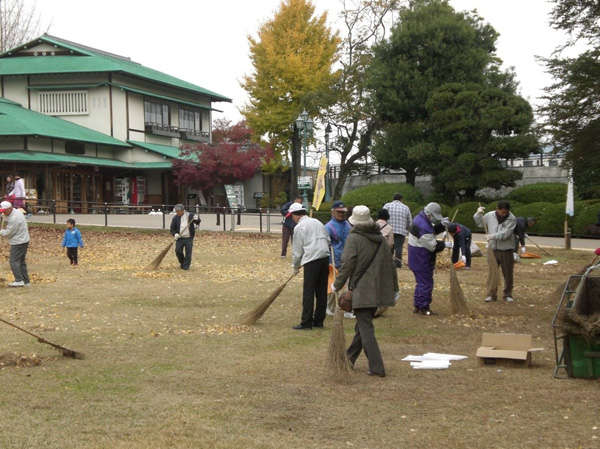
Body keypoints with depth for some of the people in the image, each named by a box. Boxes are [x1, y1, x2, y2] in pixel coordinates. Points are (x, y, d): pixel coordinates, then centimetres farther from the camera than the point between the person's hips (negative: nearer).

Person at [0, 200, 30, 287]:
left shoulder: (14, 218, -24)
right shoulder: (17, 211, 9)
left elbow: (9, 233, -17)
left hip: (18, 242, -10)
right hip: (23, 241, 10)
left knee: (13, 261, -9)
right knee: (21, 261, 14)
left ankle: (19, 280, -15)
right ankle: (26, 281, 15)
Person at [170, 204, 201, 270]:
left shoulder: (190, 215, -1)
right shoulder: (175, 218, 3)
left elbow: (197, 222, 7)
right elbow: (172, 228, 5)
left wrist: (197, 219, -16)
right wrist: (175, 234, -14)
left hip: (189, 238, -2)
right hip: (180, 238, 2)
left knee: (188, 252, -4)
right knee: (178, 251, -1)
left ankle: (186, 266, 5)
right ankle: (182, 263, 23)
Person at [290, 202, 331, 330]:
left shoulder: (299, 227, -3)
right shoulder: (317, 222, 17)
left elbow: (297, 250, -1)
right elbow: (328, 240, 21)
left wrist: (295, 267, 13)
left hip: (311, 260, -7)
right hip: (325, 258, 7)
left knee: (308, 292, -3)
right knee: (322, 291, 11)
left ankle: (306, 323, -4)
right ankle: (319, 320, 16)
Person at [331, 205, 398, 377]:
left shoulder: (354, 238, -10)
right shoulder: (381, 239, 10)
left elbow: (347, 264, -15)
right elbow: (390, 265, 14)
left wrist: (337, 284, -3)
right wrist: (394, 289, 21)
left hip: (362, 291, -7)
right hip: (378, 291, 7)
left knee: (366, 329, -5)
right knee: (362, 325, 20)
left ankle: (377, 367, -12)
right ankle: (350, 357, 35)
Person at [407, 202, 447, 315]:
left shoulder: (420, 218, 6)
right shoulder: (423, 227, -27)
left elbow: (432, 231, 16)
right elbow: (433, 245, -23)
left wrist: (441, 225, 2)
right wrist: (445, 245, -11)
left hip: (417, 258, 11)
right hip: (422, 260, -11)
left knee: (421, 282, 19)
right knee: (426, 283, -2)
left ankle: (418, 306, 25)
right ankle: (424, 308, 4)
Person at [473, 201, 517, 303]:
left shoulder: (512, 219, -11)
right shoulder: (490, 215, -1)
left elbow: (505, 234, -20)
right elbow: (480, 224, 17)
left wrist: (493, 236, -26)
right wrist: (478, 214, 1)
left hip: (506, 250, -2)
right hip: (493, 249, 2)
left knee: (508, 274, 6)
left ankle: (507, 295, 18)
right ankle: (491, 294, 7)